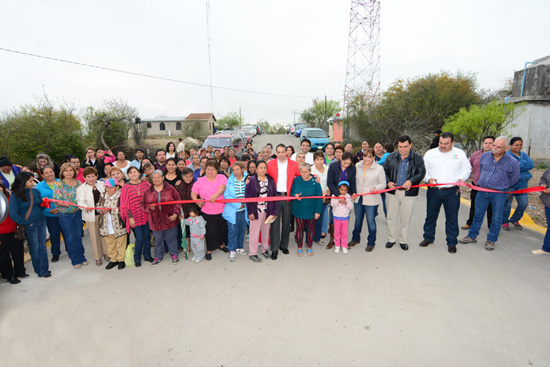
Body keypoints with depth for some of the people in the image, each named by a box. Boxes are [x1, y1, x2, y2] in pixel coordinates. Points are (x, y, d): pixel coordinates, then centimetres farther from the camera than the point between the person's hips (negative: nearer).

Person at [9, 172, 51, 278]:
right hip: (30, 225, -4)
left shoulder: (35, 191, 2)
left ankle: (44, 269, 22)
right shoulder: (15, 196, -10)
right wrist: (26, 223, -11)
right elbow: (13, 214, -13)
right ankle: (40, 271, 20)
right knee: (35, 248, 8)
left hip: (41, 222, 4)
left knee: (42, 247, 11)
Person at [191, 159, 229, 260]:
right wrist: (197, 201, -19)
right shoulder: (200, 181, 2)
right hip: (207, 212, -1)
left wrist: (215, 195, -43)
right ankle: (209, 250, 23)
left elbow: (222, 187, -23)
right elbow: (193, 193, 2)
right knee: (210, 231, 4)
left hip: (222, 210, 1)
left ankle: (221, 244, 42)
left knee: (223, 228, 17)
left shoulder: (222, 177, -4)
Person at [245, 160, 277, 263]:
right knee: (255, 232, 5)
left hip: (268, 211, 3)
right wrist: (250, 212, -10)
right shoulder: (251, 180, -6)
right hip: (256, 211, -3)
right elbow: (247, 196, -6)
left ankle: (265, 249, 34)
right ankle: (253, 253, 18)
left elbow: (274, 196, 2)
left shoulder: (271, 180, 2)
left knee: (266, 231, 15)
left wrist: (273, 211, -3)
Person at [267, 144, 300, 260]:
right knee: (275, 222, 0)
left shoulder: (293, 164, 5)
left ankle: (284, 245, 27)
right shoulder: (270, 164, 3)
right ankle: (274, 249, 9)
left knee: (286, 222, 10)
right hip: (275, 196, -1)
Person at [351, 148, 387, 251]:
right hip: (358, 198, 4)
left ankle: (371, 243, 20)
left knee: (371, 221, 3)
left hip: (371, 199, -4)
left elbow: (383, 183, -3)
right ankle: (356, 238, 37)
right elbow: (354, 180, 13)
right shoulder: (357, 166, 4)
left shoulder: (379, 168, -6)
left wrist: (376, 188, -21)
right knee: (358, 219, 17)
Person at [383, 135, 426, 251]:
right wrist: (388, 182, -7)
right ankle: (391, 239, 26)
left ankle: (403, 240, 26)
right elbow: (384, 171, 10)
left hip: (409, 193, -1)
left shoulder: (418, 158, 1)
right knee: (391, 217, 8)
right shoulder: (391, 157, 5)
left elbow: (422, 173, -5)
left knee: (406, 218, 9)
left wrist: (411, 181, -21)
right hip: (392, 191, 2)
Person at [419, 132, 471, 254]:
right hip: (434, 190, 1)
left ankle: (452, 242, 20)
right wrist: (428, 178, -11)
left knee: (452, 217, 5)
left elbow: (467, 168, 11)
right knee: (431, 215, 10)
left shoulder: (460, 153, 7)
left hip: (452, 191, 0)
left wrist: (461, 178, -8)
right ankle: (428, 238, 27)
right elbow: (423, 169, 7)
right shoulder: (430, 153, 6)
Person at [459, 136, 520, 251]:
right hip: (482, 191, 3)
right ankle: (472, 236, 23)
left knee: (496, 218, 6)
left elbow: (514, 179, 5)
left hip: (499, 194, -3)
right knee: (478, 214, 11)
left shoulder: (513, 162, -10)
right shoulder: (485, 156, 1)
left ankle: (491, 240, 21)